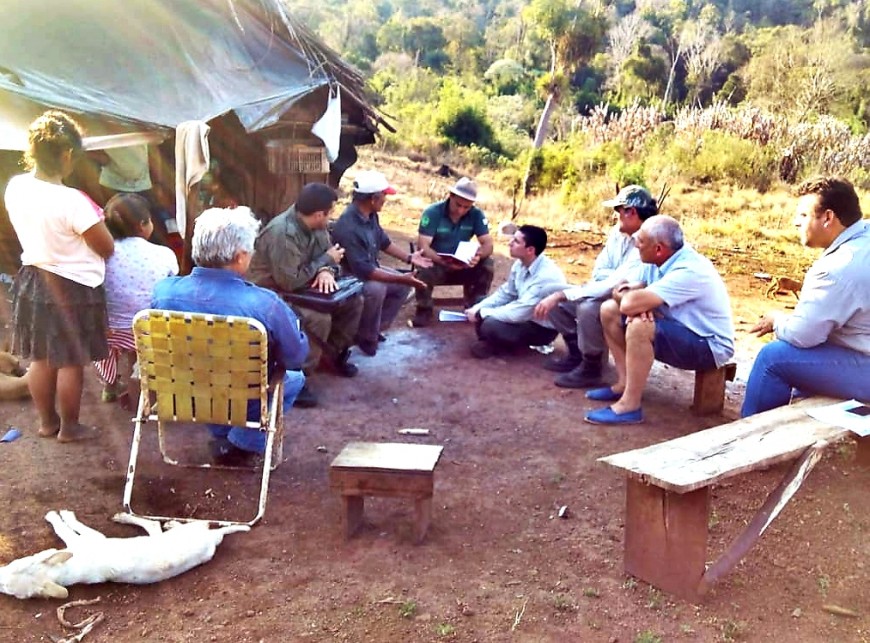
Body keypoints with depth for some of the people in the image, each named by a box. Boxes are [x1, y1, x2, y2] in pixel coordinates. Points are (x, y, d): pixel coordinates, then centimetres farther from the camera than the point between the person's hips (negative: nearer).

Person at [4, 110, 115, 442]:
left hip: (32, 280, 7)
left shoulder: (15, 187, -6)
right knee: (71, 363, 8)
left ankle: (47, 421, 34)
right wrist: (98, 219, 2)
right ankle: (69, 427, 22)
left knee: (41, 358, 19)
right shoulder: (73, 201, -27)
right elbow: (107, 248, -16)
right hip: (72, 288, -7)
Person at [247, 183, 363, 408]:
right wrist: (326, 260, -19)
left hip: (300, 288, 9)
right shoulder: (282, 233, -30)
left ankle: (336, 353, 20)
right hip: (272, 294, -9)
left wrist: (326, 271, -21)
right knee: (319, 319, -33)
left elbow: (327, 253, 5)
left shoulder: (313, 224, -3)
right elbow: (290, 281, -31)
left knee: (353, 301, 3)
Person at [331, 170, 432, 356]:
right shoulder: (348, 227, -35)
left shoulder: (370, 215, -6)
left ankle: (376, 327, 13)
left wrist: (409, 257, 7)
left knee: (404, 285, 5)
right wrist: (400, 278, -36)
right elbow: (363, 270, -37)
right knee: (376, 288, -36)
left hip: (368, 269, 10)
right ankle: (366, 337, -14)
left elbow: (383, 242, 13)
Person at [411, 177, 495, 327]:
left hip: (462, 266, 3)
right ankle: (424, 310, -9)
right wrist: (443, 261, -42)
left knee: (487, 265, -22)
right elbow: (423, 246, -24)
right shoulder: (432, 212, -19)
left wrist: (478, 255, -37)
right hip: (435, 263, -3)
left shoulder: (476, 214, -10)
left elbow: (488, 244, -12)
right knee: (424, 271, -35)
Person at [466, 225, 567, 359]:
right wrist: (478, 309, -6)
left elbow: (518, 313, -32)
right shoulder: (521, 264, -6)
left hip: (542, 328, -8)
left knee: (490, 326, -28)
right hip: (525, 314, 8)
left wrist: (481, 314, -22)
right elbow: (506, 293, 8)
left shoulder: (546, 276, -31)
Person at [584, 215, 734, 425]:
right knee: (610, 310, 2)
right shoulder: (659, 259, -5)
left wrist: (626, 296, -14)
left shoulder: (688, 272, -31)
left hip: (709, 345, -9)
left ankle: (629, 406, -22)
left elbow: (630, 303, -38)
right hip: (676, 329, 9)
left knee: (639, 327, -34)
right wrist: (629, 293, -22)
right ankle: (625, 383, 7)